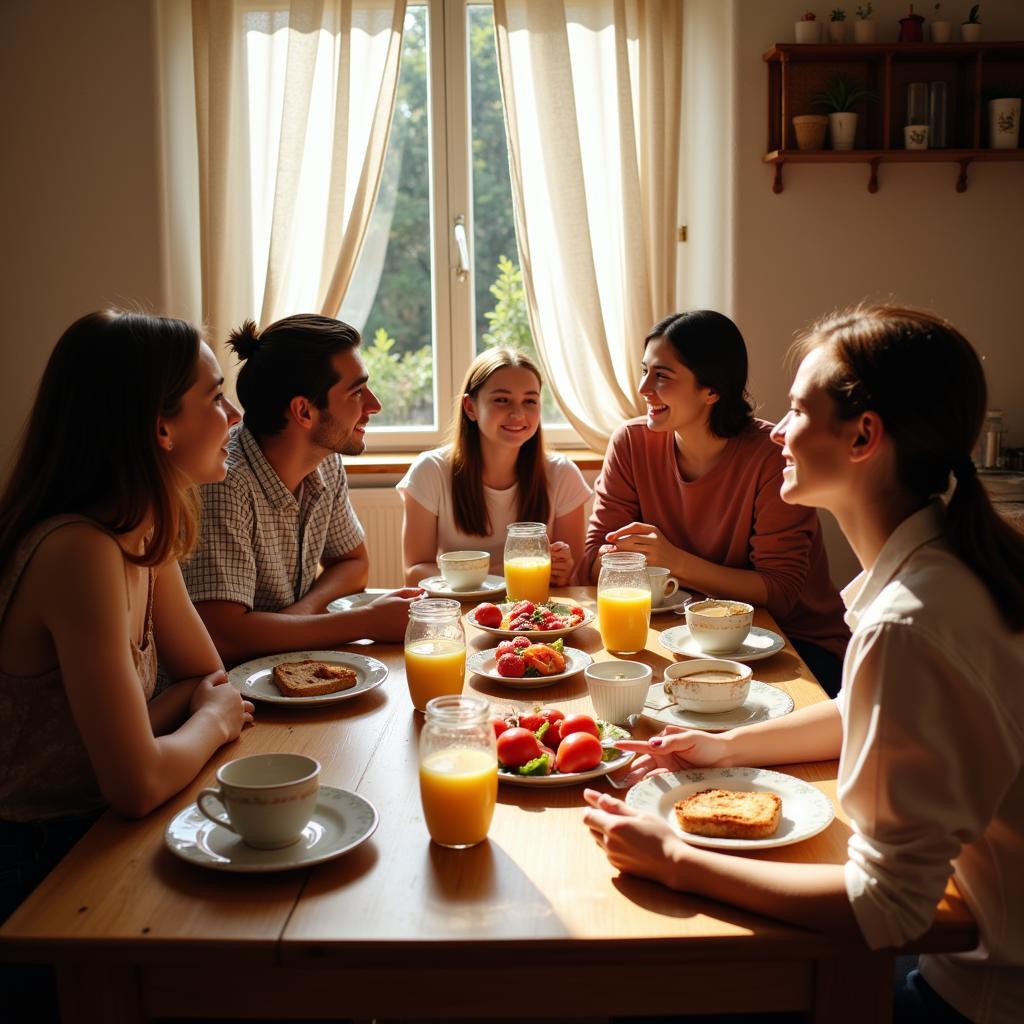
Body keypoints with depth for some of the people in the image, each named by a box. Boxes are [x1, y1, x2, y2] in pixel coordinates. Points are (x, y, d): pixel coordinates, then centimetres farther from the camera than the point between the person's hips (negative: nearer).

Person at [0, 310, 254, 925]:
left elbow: (210, 677, 9)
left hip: (86, 837, 7)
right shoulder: (79, 552, -28)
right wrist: (212, 718, -10)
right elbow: (137, 786, -30)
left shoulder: (146, 538, 0)